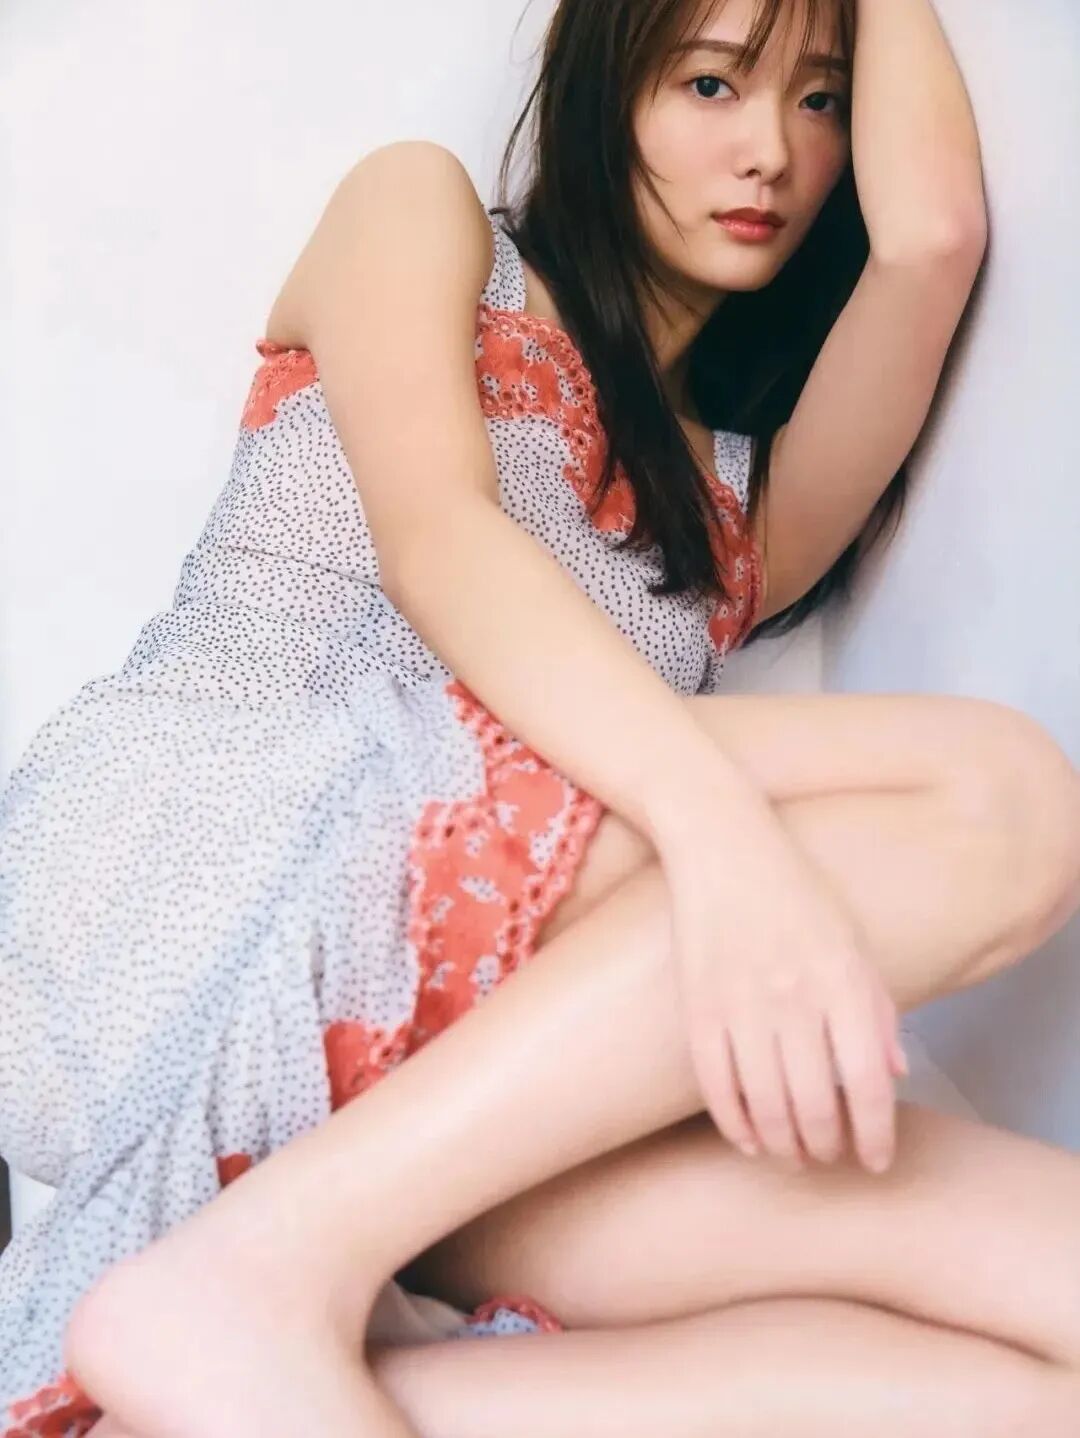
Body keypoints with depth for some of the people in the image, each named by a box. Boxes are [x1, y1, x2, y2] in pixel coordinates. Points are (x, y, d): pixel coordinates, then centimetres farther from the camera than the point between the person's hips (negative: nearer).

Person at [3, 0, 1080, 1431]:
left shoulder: (755, 501, 24)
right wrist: (724, 825, -25)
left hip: (457, 1099, 5)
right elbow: (433, 536, -8)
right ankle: (253, 1288, -26)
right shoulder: (421, 209, 13)